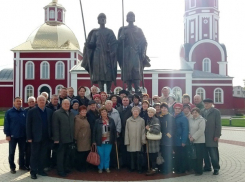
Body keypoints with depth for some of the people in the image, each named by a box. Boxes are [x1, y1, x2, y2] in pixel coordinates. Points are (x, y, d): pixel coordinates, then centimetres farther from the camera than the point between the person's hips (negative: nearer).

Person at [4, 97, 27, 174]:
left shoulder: (24, 112, 2)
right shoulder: (9, 112, -4)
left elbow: (27, 123, 7)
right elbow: (6, 124, -5)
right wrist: (7, 134, -9)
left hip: (22, 135, 2)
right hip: (13, 136, -2)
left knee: (22, 151, 12)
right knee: (12, 152, 7)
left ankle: (22, 165, 26)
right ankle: (12, 167, 19)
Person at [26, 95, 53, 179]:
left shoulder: (50, 111, 7)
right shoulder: (32, 111, -3)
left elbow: (51, 123, 9)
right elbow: (28, 125, -5)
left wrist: (51, 135, 4)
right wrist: (29, 137, -10)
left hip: (46, 137, 4)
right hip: (36, 137, -3)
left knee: (43, 155, 10)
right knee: (34, 155, 4)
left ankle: (40, 170, 22)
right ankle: (33, 172, 12)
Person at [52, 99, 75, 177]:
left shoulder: (71, 114, 14)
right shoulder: (57, 113, -5)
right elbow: (55, 127, -11)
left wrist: (74, 137, 10)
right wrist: (56, 138, -15)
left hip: (70, 139, 6)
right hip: (62, 139, -6)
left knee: (66, 155, 14)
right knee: (61, 155, 3)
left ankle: (65, 168, 26)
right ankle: (60, 171, 11)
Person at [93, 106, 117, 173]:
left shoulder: (111, 120, 1)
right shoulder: (97, 121, -3)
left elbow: (114, 130, 4)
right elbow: (94, 131, -2)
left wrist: (115, 139, 3)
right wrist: (94, 141, -5)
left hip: (109, 141, 1)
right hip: (100, 141, -1)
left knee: (107, 155, 8)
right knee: (101, 155, 6)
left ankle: (107, 167, 23)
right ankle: (100, 168, 20)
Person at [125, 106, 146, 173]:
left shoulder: (142, 120, 0)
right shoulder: (128, 120, 2)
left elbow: (143, 131, 2)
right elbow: (126, 131, 4)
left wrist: (143, 140, -3)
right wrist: (127, 141, 0)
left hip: (139, 141, -1)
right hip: (131, 141, 1)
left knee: (138, 155, 0)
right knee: (132, 155, 7)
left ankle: (139, 168, 13)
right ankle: (132, 168, 20)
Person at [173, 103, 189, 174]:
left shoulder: (183, 118, -9)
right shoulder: (173, 117, 8)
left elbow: (185, 130, -13)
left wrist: (184, 141, -18)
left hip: (181, 141, -5)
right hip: (175, 141, 5)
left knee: (182, 156, 2)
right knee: (177, 156, 12)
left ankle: (182, 169, 12)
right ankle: (177, 169, 21)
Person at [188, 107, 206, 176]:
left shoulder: (201, 120, -10)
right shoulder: (190, 119, 10)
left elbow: (201, 130, -17)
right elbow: (189, 128, 15)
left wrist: (193, 137, -16)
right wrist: (189, 134, -5)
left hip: (200, 141, -6)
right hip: (192, 141, 6)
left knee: (199, 157, 1)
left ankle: (199, 171, 11)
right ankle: (194, 169, 24)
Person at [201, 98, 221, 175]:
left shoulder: (216, 112, -1)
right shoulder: (202, 111, 9)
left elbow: (218, 124, -3)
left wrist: (217, 135, -9)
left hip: (212, 137, -4)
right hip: (204, 137, 4)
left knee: (213, 154, -3)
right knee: (205, 153, 8)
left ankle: (216, 168, 9)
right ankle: (207, 167, 21)